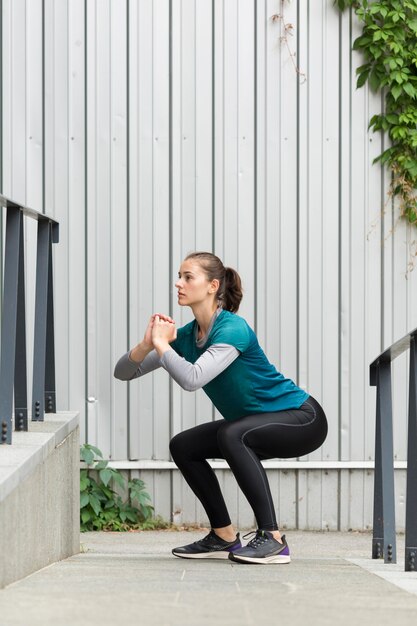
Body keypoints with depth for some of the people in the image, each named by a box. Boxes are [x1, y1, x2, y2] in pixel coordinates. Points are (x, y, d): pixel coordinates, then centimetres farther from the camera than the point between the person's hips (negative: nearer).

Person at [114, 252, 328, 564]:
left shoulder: (232, 329, -25)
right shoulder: (187, 335, -1)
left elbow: (192, 379, -38)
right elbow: (123, 372, -1)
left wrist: (161, 344, -24)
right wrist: (147, 344, -21)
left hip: (303, 420, -8)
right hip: (258, 424, 9)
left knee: (231, 434, -33)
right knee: (183, 446, 0)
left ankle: (272, 539, -29)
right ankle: (224, 536, 9)